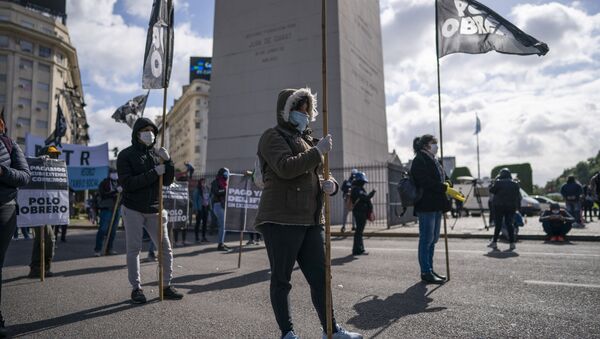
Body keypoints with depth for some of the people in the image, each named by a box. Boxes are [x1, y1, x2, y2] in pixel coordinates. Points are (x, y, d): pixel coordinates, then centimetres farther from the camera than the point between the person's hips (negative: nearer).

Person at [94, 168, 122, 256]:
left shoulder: (119, 183, 14)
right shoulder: (104, 183, -1)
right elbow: (103, 195, -15)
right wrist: (115, 191, -24)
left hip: (117, 209, 5)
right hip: (106, 208, -5)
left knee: (113, 230, 6)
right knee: (103, 229, -7)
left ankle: (109, 248, 14)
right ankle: (97, 249, -1)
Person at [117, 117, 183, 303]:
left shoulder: (156, 154, 9)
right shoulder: (126, 155, -4)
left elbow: (167, 181, 4)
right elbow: (127, 183, -17)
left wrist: (167, 162, -12)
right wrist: (154, 173, -22)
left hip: (155, 210, 4)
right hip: (133, 210, -4)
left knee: (165, 248, 5)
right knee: (133, 249, 3)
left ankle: (166, 286, 18)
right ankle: (136, 288, 16)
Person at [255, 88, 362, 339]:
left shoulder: (306, 140, 22)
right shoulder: (273, 137, -2)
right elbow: (286, 168, -21)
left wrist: (330, 184, 4)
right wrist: (318, 151, -15)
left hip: (311, 220, 7)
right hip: (281, 220, -7)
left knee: (320, 276, 9)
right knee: (281, 278, 4)